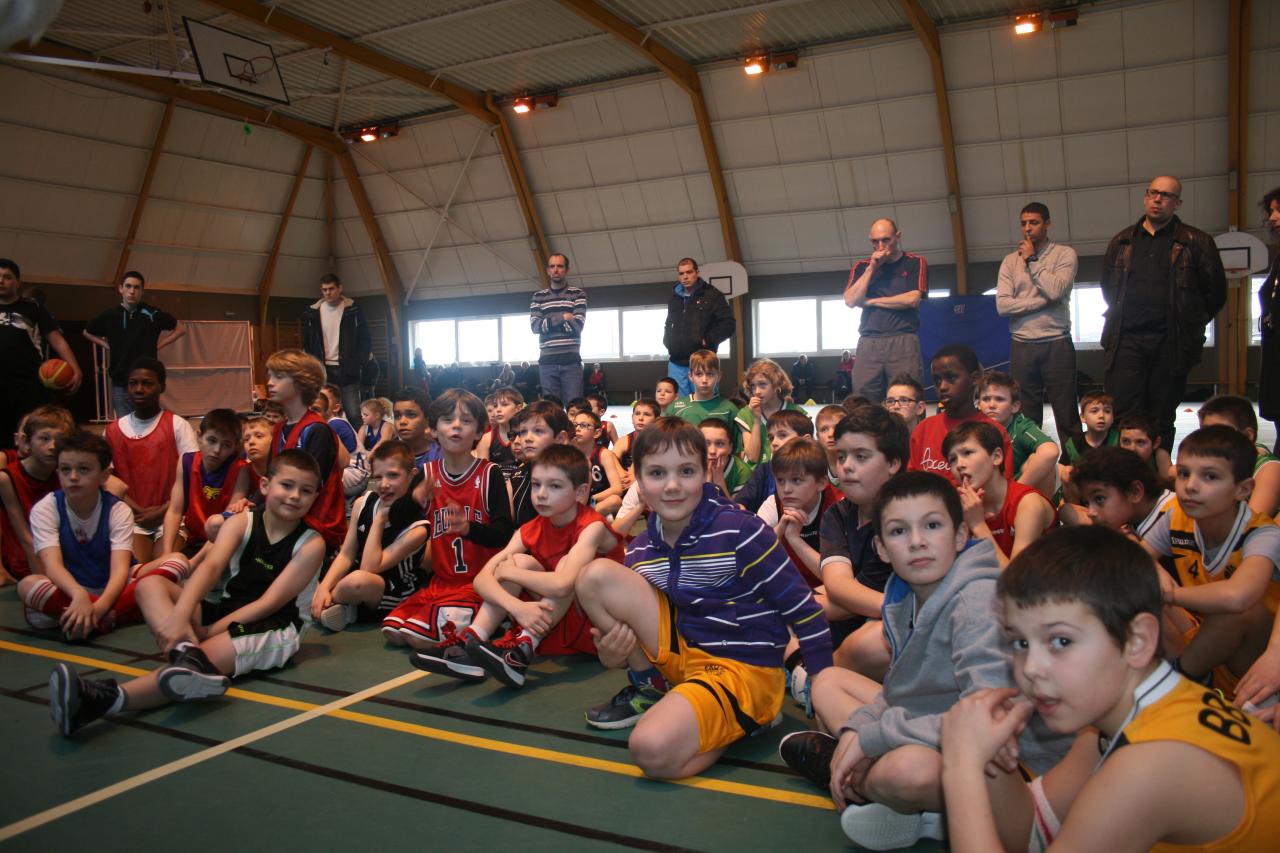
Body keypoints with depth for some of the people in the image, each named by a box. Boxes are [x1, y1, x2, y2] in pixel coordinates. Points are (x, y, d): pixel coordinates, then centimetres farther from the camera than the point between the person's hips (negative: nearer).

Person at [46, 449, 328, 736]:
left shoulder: (311, 544, -7)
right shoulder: (241, 523, 2)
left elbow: (269, 603, -12)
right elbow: (211, 566, -16)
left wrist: (209, 631, -19)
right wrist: (180, 615, -34)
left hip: (271, 628, -5)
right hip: (225, 612, 5)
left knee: (209, 656, -35)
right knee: (150, 584, -12)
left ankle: (106, 699, -50)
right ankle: (188, 653, -41)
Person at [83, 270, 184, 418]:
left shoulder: (153, 313, -5)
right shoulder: (110, 315, 1)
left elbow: (181, 329, 7)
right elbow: (87, 332, 19)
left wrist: (159, 344, 0)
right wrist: (107, 346, 6)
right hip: (120, 383, 2)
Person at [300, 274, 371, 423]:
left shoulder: (353, 310, -1)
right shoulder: (312, 312, 4)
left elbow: (365, 340, 2)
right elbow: (307, 343, 12)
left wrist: (359, 364, -6)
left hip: (347, 370, -2)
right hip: (323, 370, 2)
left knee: (353, 414, -4)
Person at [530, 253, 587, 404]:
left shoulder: (578, 294, 6)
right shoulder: (539, 296, 13)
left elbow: (577, 325, -6)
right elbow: (535, 326, -1)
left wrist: (549, 321, -1)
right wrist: (562, 317, -10)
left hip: (571, 360, -2)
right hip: (547, 361, 2)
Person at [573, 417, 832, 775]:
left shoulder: (740, 531, -16)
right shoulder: (639, 550, 1)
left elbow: (801, 607, -11)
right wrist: (612, 653, -14)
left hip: (743, 668, -5)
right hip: (680, 651, 6)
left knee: (652, 748, -34)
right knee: (596, 575, -13)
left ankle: (738, 721, -1)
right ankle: (649, 689, 4)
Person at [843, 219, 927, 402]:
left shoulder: (915, 263, 9)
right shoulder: (862, 267, 17)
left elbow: (912, 299, -4)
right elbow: (850, 301, 4)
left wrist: (871, 301, 2)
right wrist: (872, 267, -1)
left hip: (903, 341, -2)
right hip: (868, 343, 2)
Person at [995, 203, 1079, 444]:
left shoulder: (1064, 254, 2)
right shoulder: (1010, 260, 10)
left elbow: (1056, 290, -16)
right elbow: (1002, 305, -2)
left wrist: (1032, 260, -6)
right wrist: (1043, 301, -9)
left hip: (1057, 343, -2)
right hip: (1022, 345, 3)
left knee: (1066, 414, 1)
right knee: (1026, 416, 6)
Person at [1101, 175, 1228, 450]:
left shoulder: (1196, 242, 5)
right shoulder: (1122, 242, 14)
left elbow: (1215, 292, 7)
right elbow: (1108, 287, 23)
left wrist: (1190, 325, 8)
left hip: (1169, 343, -1)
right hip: (1126, 341, 1)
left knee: (1162, 418, 6)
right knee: (1121, 416, -7)